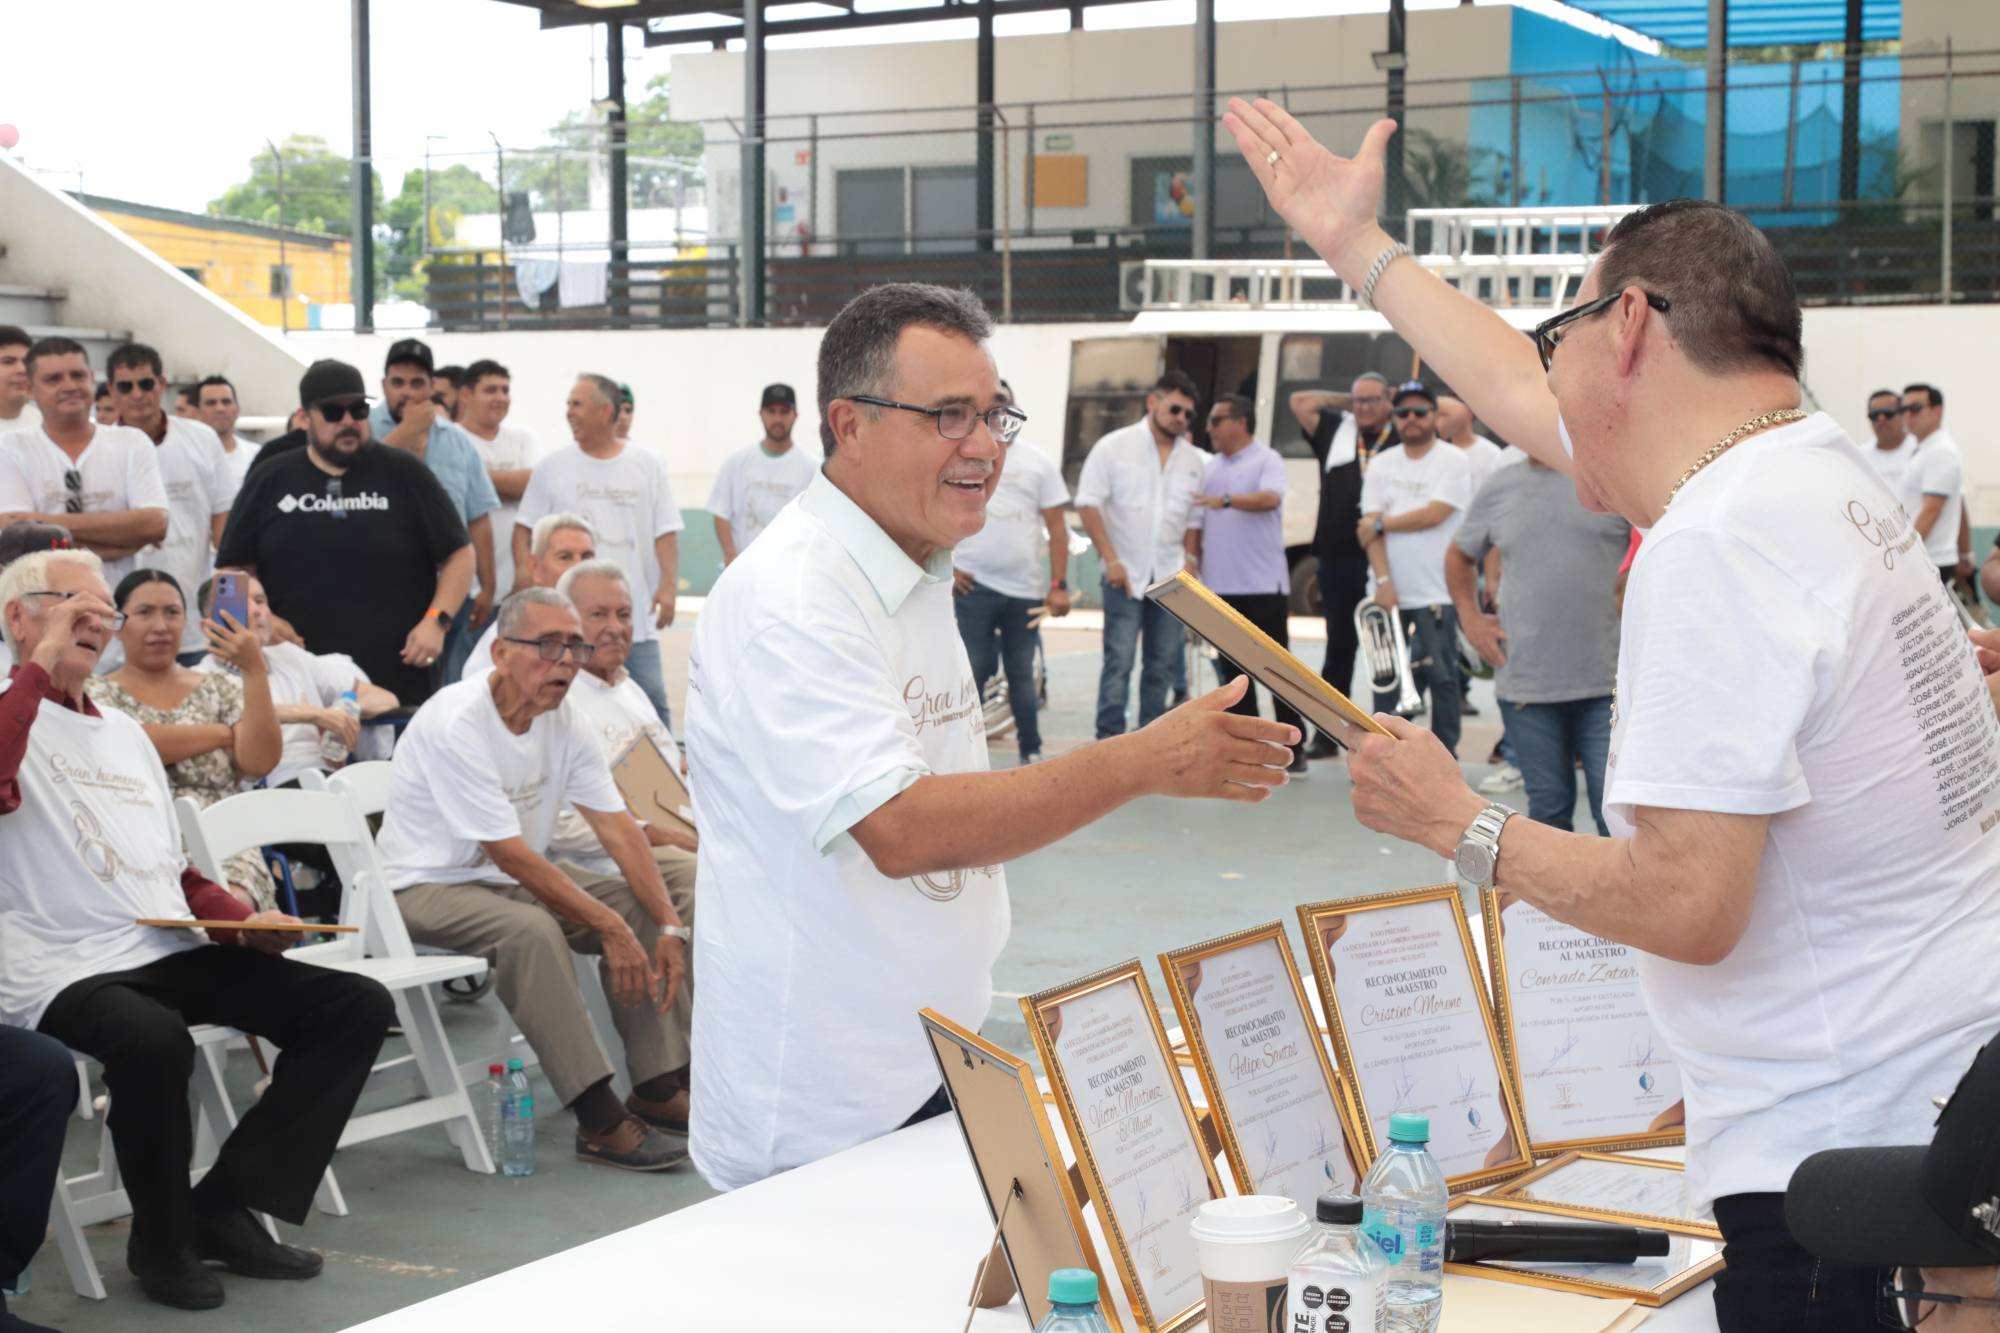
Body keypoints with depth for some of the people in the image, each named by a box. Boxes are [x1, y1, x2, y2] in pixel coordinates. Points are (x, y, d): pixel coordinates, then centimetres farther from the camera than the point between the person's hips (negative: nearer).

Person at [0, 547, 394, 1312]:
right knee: (155, 1039, -40)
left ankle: (225, 1205, -5)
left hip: (171, 954, 8)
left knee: (357, 1007, -6)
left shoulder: (125, 732, 24)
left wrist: (244, 922, 7)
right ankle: (163, 1237, -11)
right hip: (67, 971, -8)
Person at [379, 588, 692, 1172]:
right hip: (429, 885, -8)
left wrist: (669, 927, -15)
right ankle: (599, 1121, -32)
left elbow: (617, 826, -4)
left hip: (513, 881, 8)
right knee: (530, 929, -35)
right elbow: (510, 855, -27)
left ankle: (656, 1089, -6)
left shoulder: (563, 718, -1)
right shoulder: (456, 723, -25)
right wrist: (607, 926, -26)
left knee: (640, 903, -7)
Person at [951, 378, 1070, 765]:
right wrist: (946, 567, -5)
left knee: (1022, 674, 10)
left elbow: (1057, 527, 5)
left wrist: (1058, 585, -1)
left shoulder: (1038, 463, 6)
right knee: (973, 672, -3)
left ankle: (1031, 753, 17)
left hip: (1026, 589, 2)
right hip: (974, 587, -2)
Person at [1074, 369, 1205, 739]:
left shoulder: (1191, 459, 10)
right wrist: (1111, 559, -13)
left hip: (1170, 576, 5)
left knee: (1162, 664, 7)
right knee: (1119, 662, -8)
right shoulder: (1114, 447, -3)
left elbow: (1194, 516, 16)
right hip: (1125, 572, -4)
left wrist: (1189, 562, 4)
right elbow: (1088, 503, -7)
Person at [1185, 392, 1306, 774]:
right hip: (1221, 586, 6)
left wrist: (1226, 500, -37)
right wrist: (1190, 559, 8)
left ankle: (1293, 751, 3)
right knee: (1233, 671, 7)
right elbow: (1197, 522, 18)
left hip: (1264, 584, -6)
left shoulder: (1266, 460, -4)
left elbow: (1270, 498, -24)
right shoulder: (1210, 469, 16)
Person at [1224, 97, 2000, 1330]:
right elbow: (1524, 394, 24)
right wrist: (1359, 246, 34)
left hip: (1841, 1154, -9)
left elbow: (1686, 905, -26)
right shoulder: (1821, 465, 8)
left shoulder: (1715, 547, -21)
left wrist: (1461, 826, -10)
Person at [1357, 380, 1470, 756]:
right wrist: (1383, 580, -10)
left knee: (1441, 676, -3)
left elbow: (1433, 515, -14)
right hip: (1389, 593, 4)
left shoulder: (1453, 461, -1)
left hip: (1437, 594, -4)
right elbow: (1371, 528, 2)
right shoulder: (1381, 465, 11)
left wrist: (1381, 523, -4)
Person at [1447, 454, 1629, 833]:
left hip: (1608, 686, -3)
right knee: (1548, 807, 12)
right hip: (1526, 685, 3)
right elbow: (1459, 556, 25)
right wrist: (1470, 618, 11)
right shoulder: (1498, 488, 9)